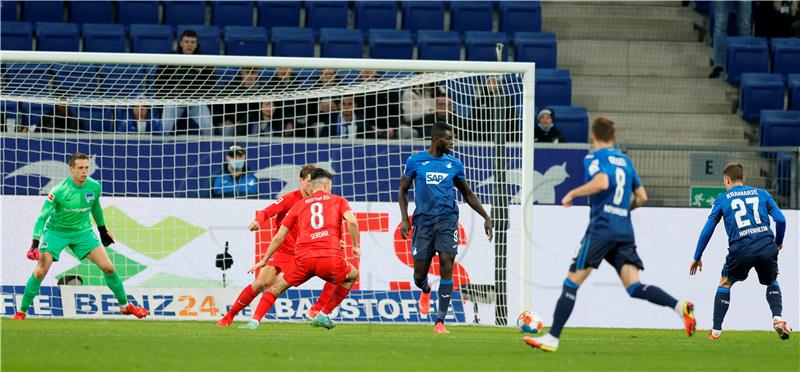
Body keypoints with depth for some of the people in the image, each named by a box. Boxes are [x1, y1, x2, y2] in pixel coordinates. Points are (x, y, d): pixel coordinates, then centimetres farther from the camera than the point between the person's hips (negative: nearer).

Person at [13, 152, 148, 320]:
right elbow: (42, 216, -20)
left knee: (108, 267, -5)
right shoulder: (59, 191, -24)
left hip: (82, 231, 3)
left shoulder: (94, 187, -11)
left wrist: (102, 230, 22)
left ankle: (125, 306, 14)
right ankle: (21, 311, -1)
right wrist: (35, 243, -28)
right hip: (56, 231, -3)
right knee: (40, 271, -17)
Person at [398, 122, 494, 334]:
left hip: (447, 220, 1)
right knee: (419, 275, 0)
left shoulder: (454, 165, 8)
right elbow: (403, 190, 11)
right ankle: (426, 291, 40)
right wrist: (404, 219, -1)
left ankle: (440, 321, -11)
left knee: (446, 267, -14)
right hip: (423, 221, -1)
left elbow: (467, 194, 17)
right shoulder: (415, 161, 3)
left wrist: (486, 217, 10)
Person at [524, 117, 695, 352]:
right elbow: (641, 197, 20)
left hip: (601, 228, -6)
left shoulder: (594, 158, -1)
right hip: (625, 231, 6)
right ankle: (680, 307, -25)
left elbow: (602, 182, -21)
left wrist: (572, 194, -9)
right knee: (634, 287, -3)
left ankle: (552, 338, -3)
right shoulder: (625, 160, 19)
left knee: (572, 282, -1)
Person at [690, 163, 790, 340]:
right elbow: (780, 219, 10)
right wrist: (779, 242, 28)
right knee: (772, 282, 27)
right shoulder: (762, 194, 18)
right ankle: (777, 318, 3)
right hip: (766, 245, 2)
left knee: (725, 283, 21)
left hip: (740, 249, -2)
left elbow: (707, 230, 12)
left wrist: (697, 257, 20)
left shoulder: (722, 199, 14)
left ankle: (716, 330, 18)